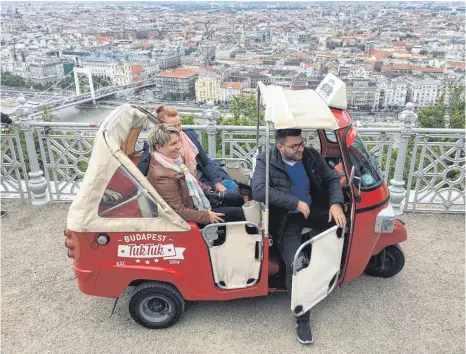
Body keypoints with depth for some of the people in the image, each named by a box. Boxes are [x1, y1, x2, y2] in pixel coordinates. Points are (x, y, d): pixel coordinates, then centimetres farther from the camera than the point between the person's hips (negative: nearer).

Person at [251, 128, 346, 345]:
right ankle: (302, 319, -3)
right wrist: (296, 202, -26)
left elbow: (332, 179, 5)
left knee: (341, 223, -18)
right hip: (286, 219, -5)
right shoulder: (266, 161, -14)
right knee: (296, 265, -22)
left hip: (314, 210, 5)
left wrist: (336, 203, -15)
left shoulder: (311, 156, 0)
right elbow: (258, 191, -28)